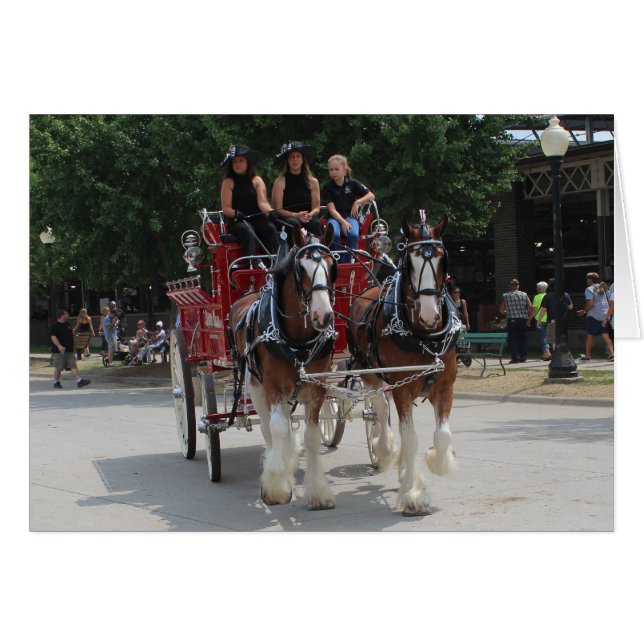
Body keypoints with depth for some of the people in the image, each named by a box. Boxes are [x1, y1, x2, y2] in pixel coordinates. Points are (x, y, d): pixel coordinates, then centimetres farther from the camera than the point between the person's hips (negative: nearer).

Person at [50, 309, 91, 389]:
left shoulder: (67, 325, 16)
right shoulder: (55, 326, -10)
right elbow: (53, 336, -20)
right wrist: (59, 346, -29)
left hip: (69, 350, 7)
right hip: (59, 352, -7)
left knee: (73, 366, -1)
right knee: (58, 368, 1)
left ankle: (79, 380, -7)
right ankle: (56, 383, 14)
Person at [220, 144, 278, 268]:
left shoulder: (257, 180, 12)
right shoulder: (228, 182, 7)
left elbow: (262, 202, -3)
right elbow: (226, 208, -1)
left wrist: (271, 211, -25)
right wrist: (236, 214, -23)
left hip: (257, 219, 2)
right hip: (236, 222, -2)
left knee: (270, 228, -30)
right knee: (247, 230, -36)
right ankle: (253, 262, -50)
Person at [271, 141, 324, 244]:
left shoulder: (312, 181, 13)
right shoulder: (280, 181, 5)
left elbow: (316, 208, 9)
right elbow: (278, 209, 0)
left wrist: (309, 215, -15)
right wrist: (295, 215, -18)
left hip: (308, 219, 2)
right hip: (286, 219, -2)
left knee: (316, 223, -31)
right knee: (294, 224, -35)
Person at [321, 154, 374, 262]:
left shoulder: (353, 183, 8)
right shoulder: (328, 188, 3)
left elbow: (371, 196, 8)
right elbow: (332, 209, -7)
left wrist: (358, 202, -8)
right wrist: (343, 222, -22)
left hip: (349, 215, 1)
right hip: (334, 217, -1)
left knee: (353, 234, -33)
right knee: (334, 234, -36)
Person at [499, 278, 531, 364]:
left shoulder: (506, 296, -2)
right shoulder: (524, 295, 3)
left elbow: (501, 310, -1)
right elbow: (530, 306, -5)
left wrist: (506, 313, 20)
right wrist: (527, 315, 11)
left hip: (512, 320, -3)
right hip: (523, 320, 3)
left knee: (512, 339, 2)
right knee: (522, 337, 16)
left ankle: (515, 357, -7)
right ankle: (523, 356, 16)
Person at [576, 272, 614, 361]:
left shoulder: (589, 289, -6)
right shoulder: (604, 288, 14)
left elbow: (590, 304, -16)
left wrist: (583, 311, -4)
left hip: (593, 316, -6)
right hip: (605, 315, 6)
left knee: (590, 336, 4)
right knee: (605, 335, 4)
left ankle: (587, 355, 9)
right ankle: (612, 352, -12)